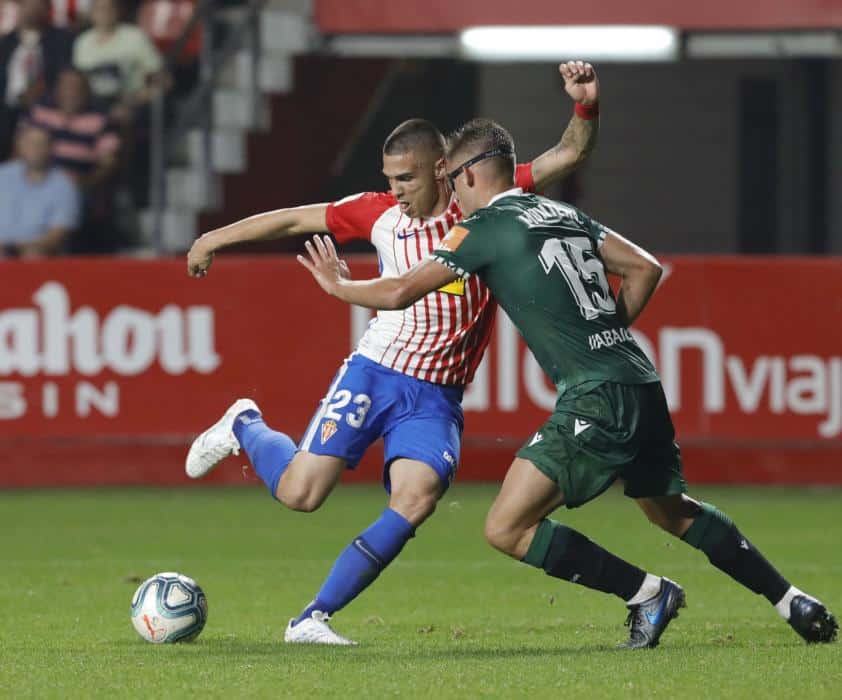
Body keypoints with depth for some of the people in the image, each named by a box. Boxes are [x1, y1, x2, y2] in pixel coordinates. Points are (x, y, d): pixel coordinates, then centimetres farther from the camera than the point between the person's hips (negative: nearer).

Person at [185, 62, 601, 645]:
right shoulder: (381, 214, 2)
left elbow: (570, 155, -5)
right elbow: (296, 219, 13)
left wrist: (586, 107, -24)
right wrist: (216, 238, 19)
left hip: (436, 398, 0)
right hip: (374, 373, 0)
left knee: (417, 498, -23)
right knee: (299, 493, -9)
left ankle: (313, 619, -15)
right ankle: (244, 428, 26)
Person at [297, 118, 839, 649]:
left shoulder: (485, 228, -3)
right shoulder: (566, 215, 18)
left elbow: (399, 293, -5)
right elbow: (646, 269, 19)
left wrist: (338, 285, 13)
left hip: (596, 401, -8)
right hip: (644, 387, 8)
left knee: (507, 529, -6)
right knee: (672, 509, 29)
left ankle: (646, 592, -4)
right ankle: (795, 604, 29)